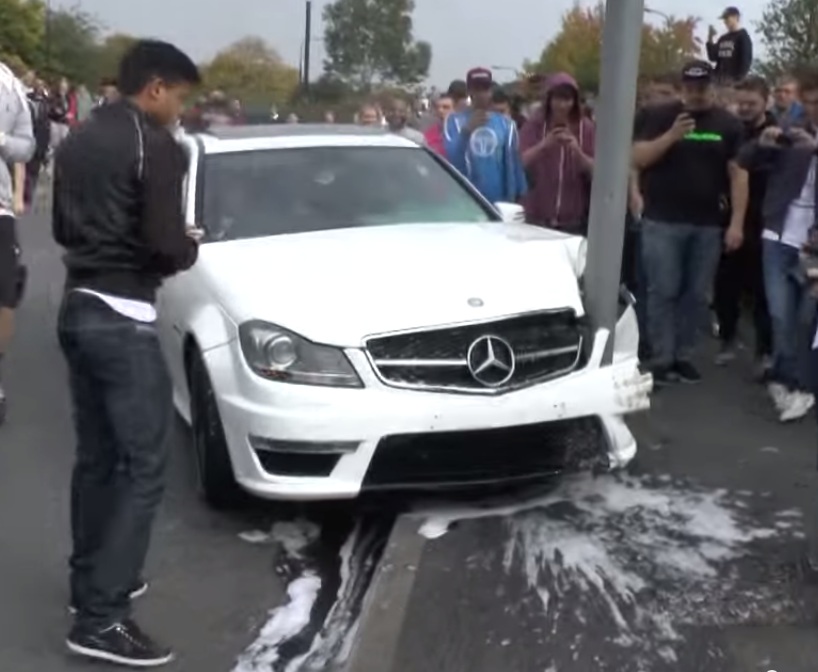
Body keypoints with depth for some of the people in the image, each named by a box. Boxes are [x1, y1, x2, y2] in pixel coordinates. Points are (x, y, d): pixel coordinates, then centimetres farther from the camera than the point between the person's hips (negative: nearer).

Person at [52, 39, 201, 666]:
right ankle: (101, 619, -5)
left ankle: (92, 581, 28)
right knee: (144, 466, -6)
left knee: (96, 457, 17)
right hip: (123, 318, -9)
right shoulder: (157, 146, -13)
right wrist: (190, 245, 2)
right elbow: (166, 246, -18)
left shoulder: (78, 139, 13)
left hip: (77, 308, 9)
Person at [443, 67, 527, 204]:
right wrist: (466, 131, -24)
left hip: (498, 202, 2)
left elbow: (514, 163, 8)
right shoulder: (455, 121, 3)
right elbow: (450, 157, -11)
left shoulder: (506, 124, 7)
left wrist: (517, 195, 5)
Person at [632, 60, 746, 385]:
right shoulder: (659, 116, 3)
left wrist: (736, 223, -5)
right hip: (662, 221, -2)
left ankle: (683, 356, 16)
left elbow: (738, 175, 3)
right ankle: (662, 359, 3)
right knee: (663, 291, -3)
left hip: (708, 224, 2)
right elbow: (637, 159, -4)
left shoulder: (728, 124, 6)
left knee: (696, 295, 6)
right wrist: (671, 135, -18)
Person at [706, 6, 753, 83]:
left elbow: (746, 59, -10)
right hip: (720, 81, 7)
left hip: (734, 80, -7)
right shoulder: (723, 39, 20)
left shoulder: (743, 37, -2)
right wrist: (710, 41, 5)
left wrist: (739, 78, -19)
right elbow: (713, 57, 16)